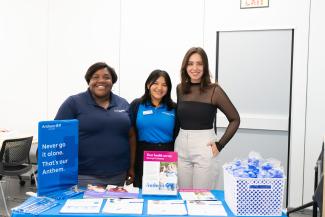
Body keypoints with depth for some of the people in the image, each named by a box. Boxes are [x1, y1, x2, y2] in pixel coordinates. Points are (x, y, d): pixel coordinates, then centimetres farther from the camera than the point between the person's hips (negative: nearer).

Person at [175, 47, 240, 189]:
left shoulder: (214, 90, -8)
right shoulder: (180, 89, 5)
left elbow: (235, 119, -3)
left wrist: (220, 144, -8)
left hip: (204, 148, -4)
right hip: (181, 146, 4)